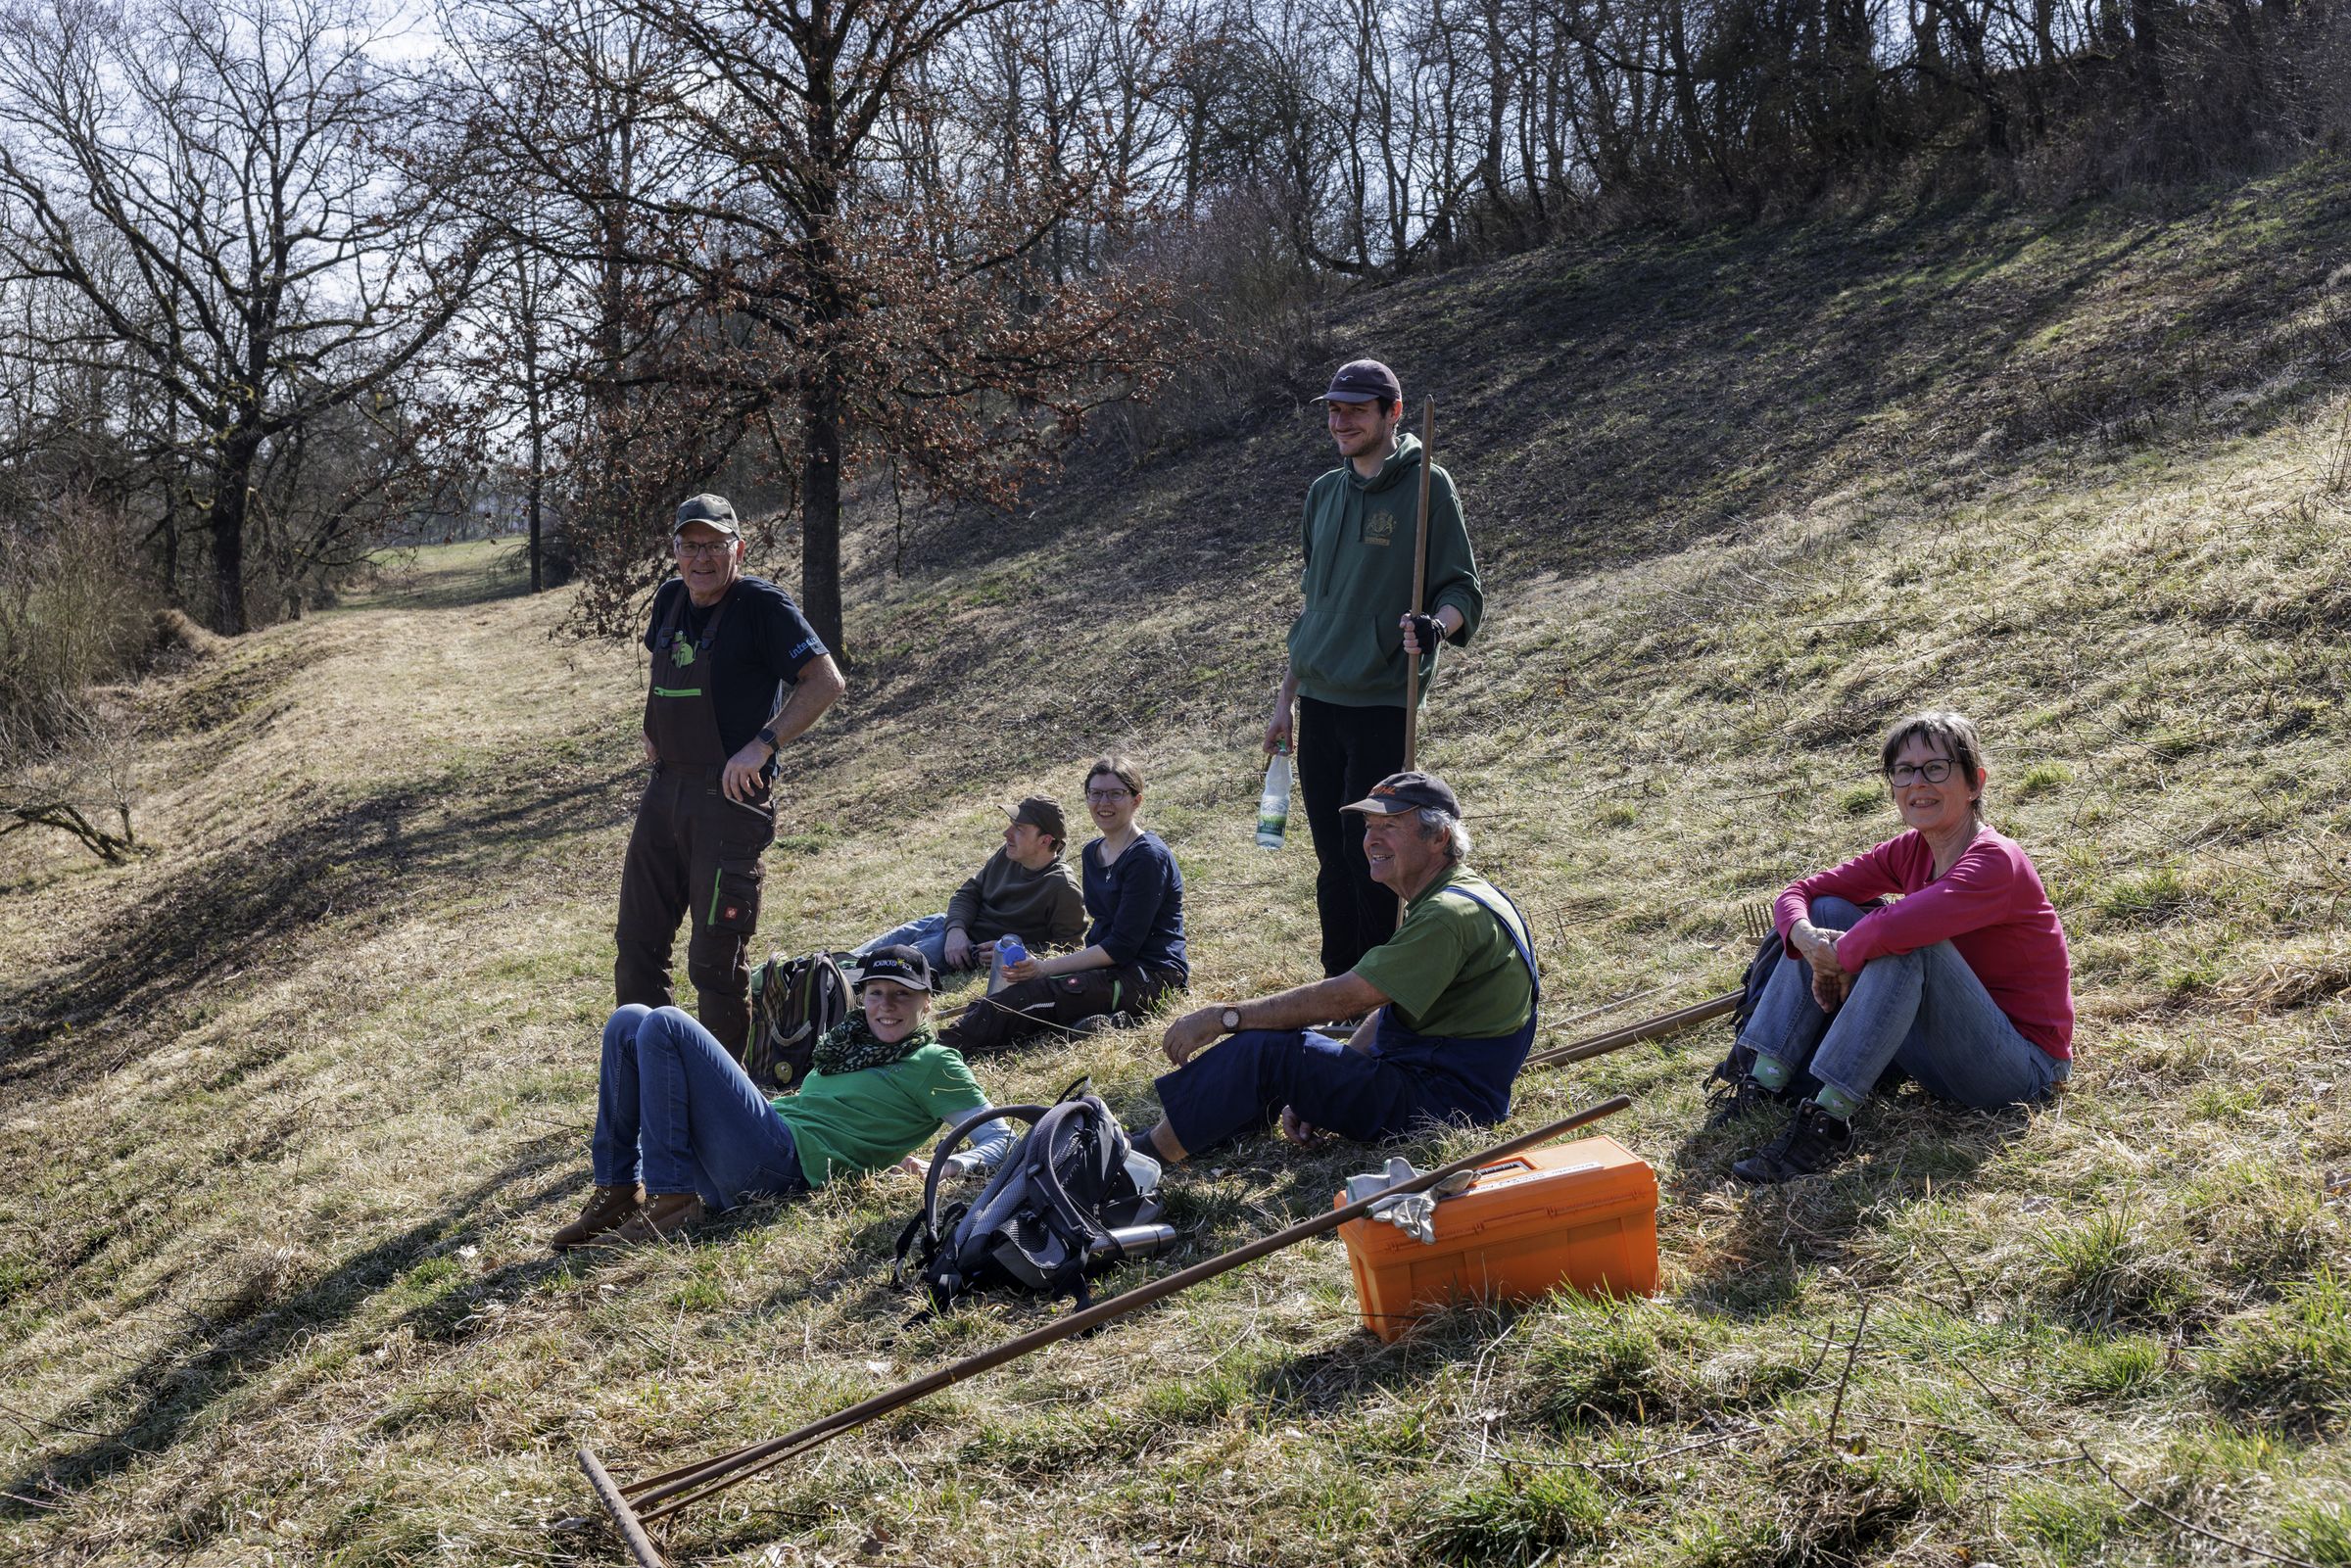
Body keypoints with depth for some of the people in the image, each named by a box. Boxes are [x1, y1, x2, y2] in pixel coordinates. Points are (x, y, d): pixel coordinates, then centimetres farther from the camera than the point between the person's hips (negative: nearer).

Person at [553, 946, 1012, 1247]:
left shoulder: (933, 1065, 5)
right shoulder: (850, 1043, 27)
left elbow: (999, 1138, -3)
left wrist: (950, 1167, -20)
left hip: (785, 1164, -8)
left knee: (664, 1025, -18)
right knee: (628, 1021, 5)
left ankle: (672, 1202, -18)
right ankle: (617, 1193, -1)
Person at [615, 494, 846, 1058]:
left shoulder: (763, 604, -11)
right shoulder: (670, 600, 11)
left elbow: (826, 681, -16)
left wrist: (761, 746, -21)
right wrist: (652, 730, 13)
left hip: (730, 795, -7)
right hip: (665, 788, 8)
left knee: (716, 958, -2)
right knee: (637, 942, 12)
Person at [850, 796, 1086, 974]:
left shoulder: (1063, 889, -20)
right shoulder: (1007, 856, 3)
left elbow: (1066, 948, -17)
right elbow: (968, 893, 9)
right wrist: (956, 929, -12)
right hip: (956, 929, 8)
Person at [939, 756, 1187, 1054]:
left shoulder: (1148, 857, -14)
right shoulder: (1092, 852, 14)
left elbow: (1123, 946, -18)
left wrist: (1045, 968, -19)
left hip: (1153, 974, -9)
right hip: (1114, 965, 9)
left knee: (1036, 993, -25)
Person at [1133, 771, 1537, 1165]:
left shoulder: (1452, 915, -20)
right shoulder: (1440, 903, 16)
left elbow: (1346, 997, -25)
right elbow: (1388, 1009, 16)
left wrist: (1223, 1017, -20)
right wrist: (1315, 1093, 5)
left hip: (1443, 1099, -11)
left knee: (1262, 1051, -19)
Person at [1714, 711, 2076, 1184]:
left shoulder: (1996, 862, -22)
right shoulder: (1911, 851, 3)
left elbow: (1892, 928, -39)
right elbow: (1799, 893, 3)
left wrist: (1838, 959, -19)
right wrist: (1807, 937, -20)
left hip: (2024, 1068, -8)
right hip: (1944, 1047, 8)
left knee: (1905, 943, -32)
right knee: (1827, 912, 0)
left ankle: (1828, 1119, -31)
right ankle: (1764, 1084, -5)